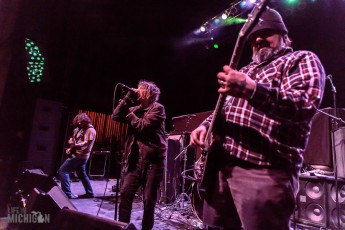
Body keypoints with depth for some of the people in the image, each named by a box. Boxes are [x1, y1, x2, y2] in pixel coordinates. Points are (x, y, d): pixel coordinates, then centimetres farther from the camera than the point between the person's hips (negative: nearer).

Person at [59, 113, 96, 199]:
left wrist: (75, 145, -41)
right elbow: (77, 140, 22)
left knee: (63, 170, -8)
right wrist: (72, 141, 0)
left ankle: (67, 193, -9)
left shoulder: (90, 130, -14)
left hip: (79, 155, -10)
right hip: (80, 155, 10)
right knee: (82, 174, 16)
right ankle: (89, 193, 24)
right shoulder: (82, 129, 16)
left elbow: (87, 143, -25)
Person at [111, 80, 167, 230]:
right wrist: (128, 98, -1)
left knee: (148, 199, 3)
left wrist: (129, 113, -4)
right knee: (125, 194, 4)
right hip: (135, 158, 6)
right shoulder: (136, 109, 14)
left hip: (153, 159, -5)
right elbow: (115, 116, 4)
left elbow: (143, 126, -17)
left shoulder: (157, 108, -5)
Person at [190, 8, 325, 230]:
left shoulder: (302, 60, 5)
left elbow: (306, 103, -15)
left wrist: (251, 89, -29)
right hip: (221, 166, 7)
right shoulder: (246, 71, 26)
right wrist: (206, 125, 6)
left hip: (265, 171, -7)